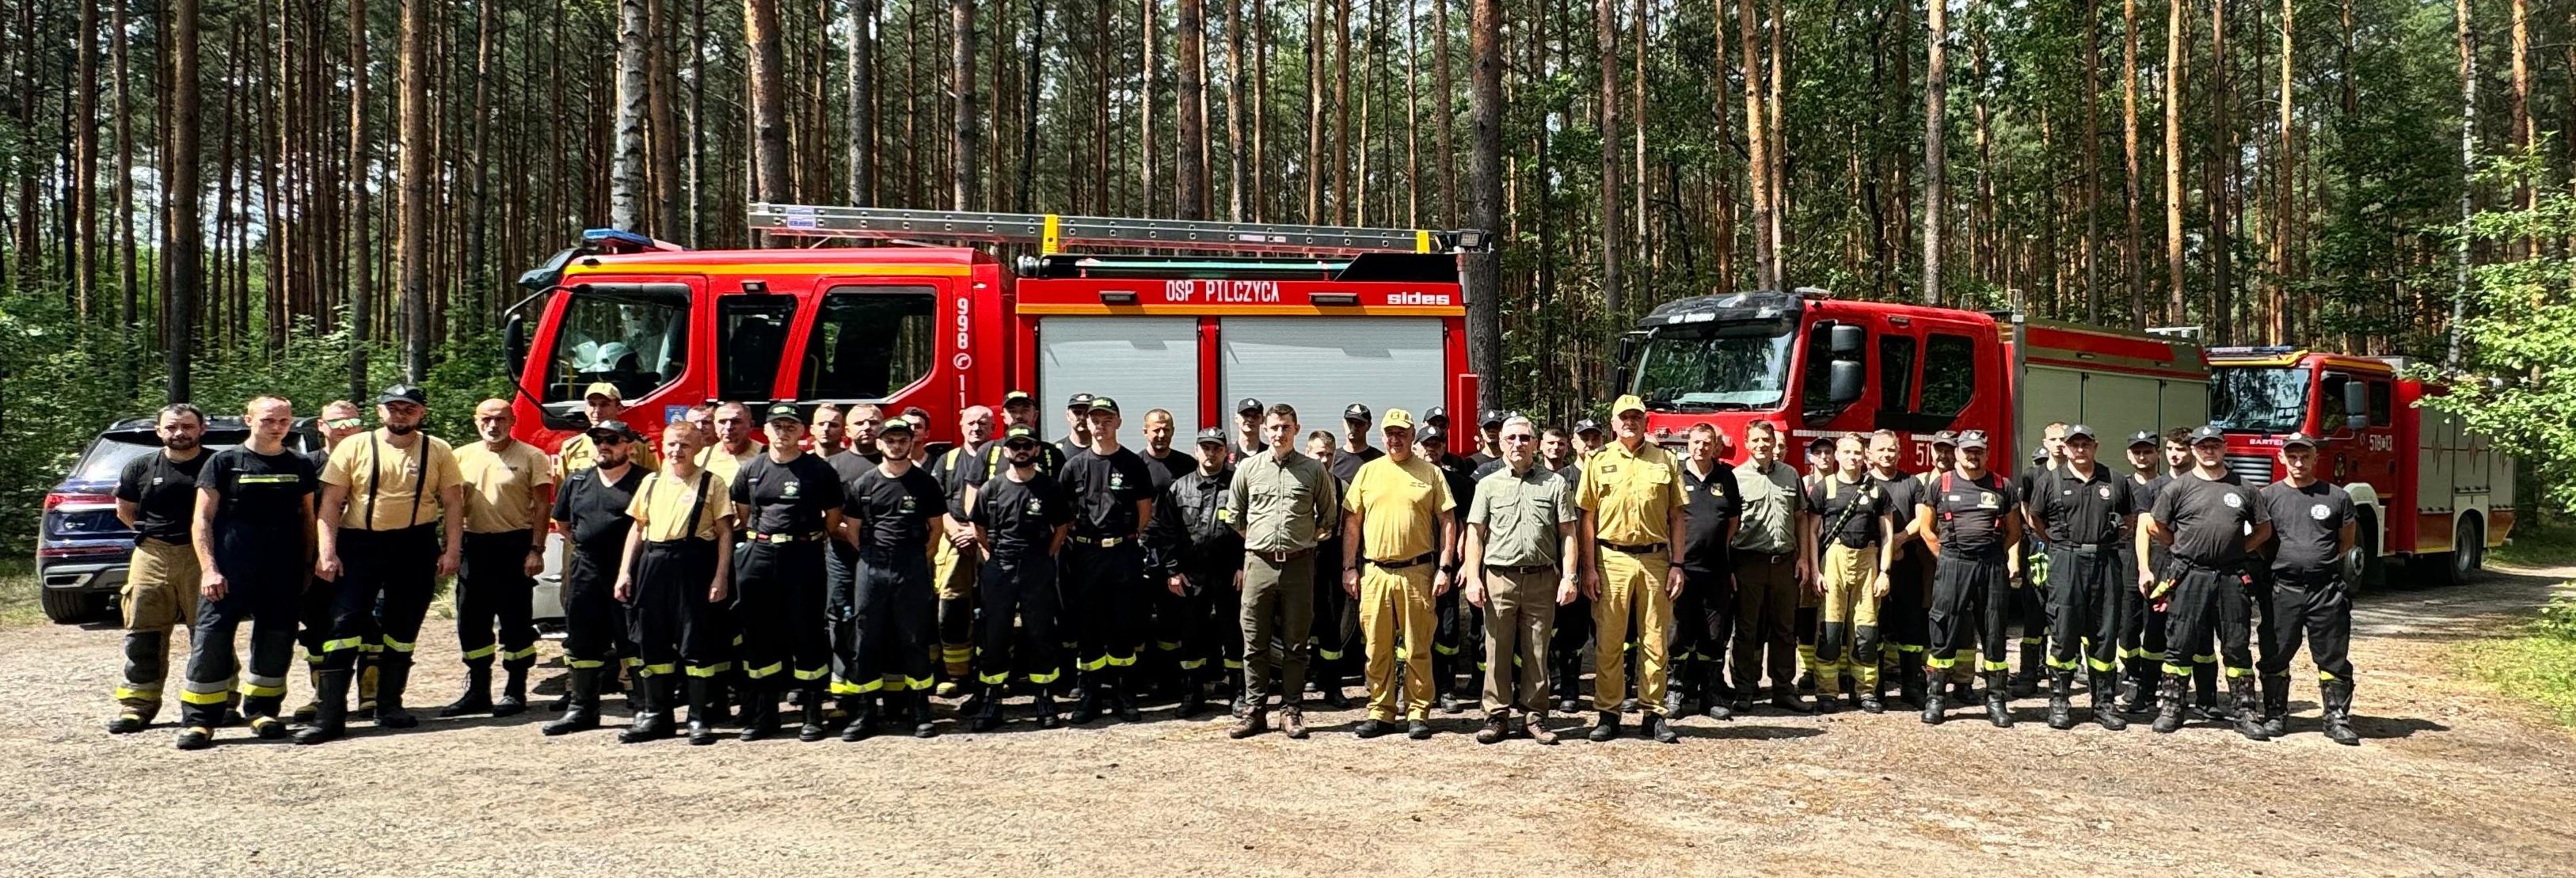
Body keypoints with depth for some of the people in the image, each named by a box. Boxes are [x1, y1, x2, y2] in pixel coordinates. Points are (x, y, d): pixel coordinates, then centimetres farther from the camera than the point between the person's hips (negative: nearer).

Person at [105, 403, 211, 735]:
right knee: (143, 635, 3)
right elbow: (124, 511, 19)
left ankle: (217, 704, 10)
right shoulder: (140, 468, 7)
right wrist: (157, 534, 9)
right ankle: (137, 704, 10)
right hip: (152, 557, 2)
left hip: (203, 557, -2)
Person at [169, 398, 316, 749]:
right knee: (211, 641, -7)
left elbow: (308, 518, 17)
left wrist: (308, 566, 10)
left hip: (283, 575, 3)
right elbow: (202, 519, -1)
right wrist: (209, 568, -10)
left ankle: (262, 711, 21)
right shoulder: (224, 462, 1)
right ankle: (198, 720, -2)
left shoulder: (300, 467, 11)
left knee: (276, 642, 7)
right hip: (230, 572, -3)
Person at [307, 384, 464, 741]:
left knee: (403, 628, 8)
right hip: (360, 542, -1)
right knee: (344, 623, -8)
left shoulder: (438, 451, 5)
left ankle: (389, 705, 21)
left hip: (416, 546, 1)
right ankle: (329, 714, -8)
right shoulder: (354, 448, 1)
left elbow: (452, 503, 6)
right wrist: (327, 551, -8)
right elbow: (331, 502, 0)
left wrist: (452, 549, -2)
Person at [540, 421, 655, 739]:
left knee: (633, 641, -3)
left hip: (629, 570, -6)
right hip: (585, 569, 6)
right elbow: (562, 523, 24)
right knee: (582, 641, 10)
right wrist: (587, 545, 13)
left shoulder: (645, 481, -5)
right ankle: (582, 708, 19)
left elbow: (659, 523, -5)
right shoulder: (577, 481, 12)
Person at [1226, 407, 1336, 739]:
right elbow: (1233, 516, 16)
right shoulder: (1248, 468, 6)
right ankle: (1254, 710, 12)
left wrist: (1308, 539, 10)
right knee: (1254, 643, 4)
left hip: (1299, 564, -1)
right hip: (1258, 563, 1)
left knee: (1296, 644, 5)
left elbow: (1329, 515, 16)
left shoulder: (1314, 470, 4)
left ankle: (1292, 711, 13)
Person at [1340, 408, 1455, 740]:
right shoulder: (1368, 472, 10)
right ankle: (1379, 711, 15)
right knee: (1377, 648, 6)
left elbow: (1447, 522, 3)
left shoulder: (1430, 473, 4)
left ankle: (1418, 713, 10)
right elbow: (1352, 522, 11)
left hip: (1417, 572, -2)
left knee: (1418, 648, 2)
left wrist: (1444, 568, -4)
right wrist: (1349, 568, 5)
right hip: (1375, 572, 2)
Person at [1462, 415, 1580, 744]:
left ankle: (1534, 716, 12)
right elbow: (1475, 534, 7)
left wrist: (1569, 576, -3)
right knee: (1498, 651, 1)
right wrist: (1473, 579, -2)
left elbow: (1568, 533, 6)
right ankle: (1497, 716, 8)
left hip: (1542, 579, 0)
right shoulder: (1488, 485, 9)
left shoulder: (1554, 483, 8)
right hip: (1499, 578, 0)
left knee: (1537, 652, 4)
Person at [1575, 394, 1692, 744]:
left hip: (1655, 560, 1)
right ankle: (1607, 714, 10)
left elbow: (1676, 517, 9)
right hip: (1611, 559, -1)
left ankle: (1653, 714, 11)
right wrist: (1589, 568, -3)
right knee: (1608, 641, 2)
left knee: (1655, 642, 4)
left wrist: (1677, 565, 1)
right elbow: (1588, 518, 4)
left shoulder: (1665, 460, 8)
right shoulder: (1599, 461, 6)